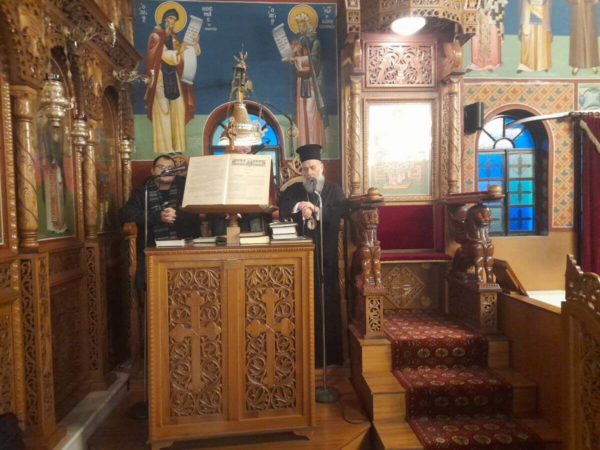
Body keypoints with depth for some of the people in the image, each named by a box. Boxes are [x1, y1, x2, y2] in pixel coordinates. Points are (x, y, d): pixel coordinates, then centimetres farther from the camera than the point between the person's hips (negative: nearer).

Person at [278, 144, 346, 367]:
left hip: (325, 254, -1)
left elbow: (340, 212, -8)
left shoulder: (334, 190, 10)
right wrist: (298, 207, -22)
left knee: (327, 302, 1)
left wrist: (315, 210, -17)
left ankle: (331, 354, 11)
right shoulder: (293, 191, 14)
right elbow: (282, 210, -5)